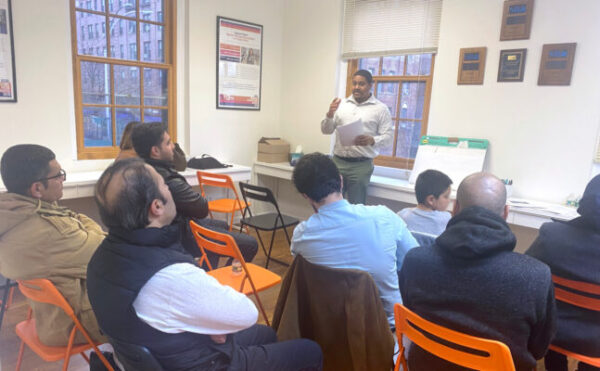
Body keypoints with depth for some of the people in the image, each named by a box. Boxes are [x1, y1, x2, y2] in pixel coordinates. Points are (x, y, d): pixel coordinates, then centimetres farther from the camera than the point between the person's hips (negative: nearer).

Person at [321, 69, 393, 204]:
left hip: (361, 165, -3)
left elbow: (388, 137, -3)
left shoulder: (380, 108, 1)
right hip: (338, 162, 3)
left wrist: (372, 140, -23)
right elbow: (326, 130, 11)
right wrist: (330, 114, -9)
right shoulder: (341, 104, 10)